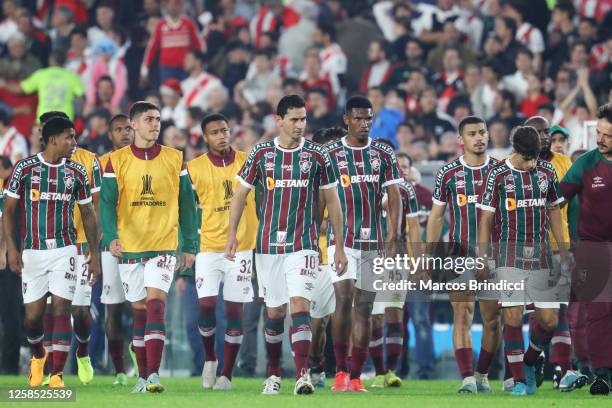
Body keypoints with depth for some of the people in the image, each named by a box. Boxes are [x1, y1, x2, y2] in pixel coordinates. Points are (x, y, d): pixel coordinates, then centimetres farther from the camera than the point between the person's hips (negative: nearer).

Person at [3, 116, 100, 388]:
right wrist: (11, 248, -6)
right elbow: (9, 210, 2)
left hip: (64, 250, 1)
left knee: (61, 309, -10)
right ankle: (38, 356, 34)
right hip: (32, 251, 0)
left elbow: (88, 214, 12)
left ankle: (57, 376, -8)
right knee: (33, 315, 3)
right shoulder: (24, 168, -2)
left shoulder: (77, 172, 4)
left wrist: (94, 255, 8)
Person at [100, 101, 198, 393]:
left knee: (155, 305, -15)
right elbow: (107, 203, -5)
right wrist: (111, 237, -21)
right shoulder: (117, 161, 2)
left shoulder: (174, 159, 4)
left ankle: (154, 375, -20)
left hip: (164, 246, -1)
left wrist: (190, 246, 6)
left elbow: (186, 204, 8)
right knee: (139, 311, 8)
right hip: (129, 246, 1)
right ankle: (143, 376, 17)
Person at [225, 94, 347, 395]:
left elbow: (332, 202, 7)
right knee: (274, 312, 9)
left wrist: (339, 246, 5)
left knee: (300, 305, -17)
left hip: (303, 245, -2)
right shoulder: (261, 153, 3)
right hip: (268, 244, 2)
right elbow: (241, 193, 10)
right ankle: (273, 374, 24)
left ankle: (302, 375, -23)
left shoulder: (317, 156, 1)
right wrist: (232, 234, 1)